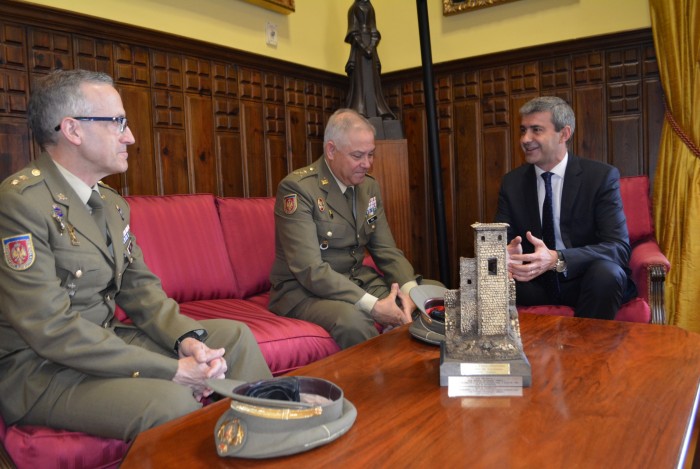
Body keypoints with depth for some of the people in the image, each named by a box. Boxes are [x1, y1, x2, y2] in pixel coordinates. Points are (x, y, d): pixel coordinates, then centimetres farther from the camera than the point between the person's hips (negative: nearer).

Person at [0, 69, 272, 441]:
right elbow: (52, 329, -25)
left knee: (234, 336, 1)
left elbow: (139, 286, 8)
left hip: (105, 343, 9)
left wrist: (188, 338, -12)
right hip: (38, 369, -8)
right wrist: (172, 369, -25)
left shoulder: (112, 204, 9)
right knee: (173, 401, -32)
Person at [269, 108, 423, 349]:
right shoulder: (297, 188, -17)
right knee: (354, 320, -35)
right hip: (303, 289, -6)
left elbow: (386, 250, 7)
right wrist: (373, 305, -30)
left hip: (357, 281, 7)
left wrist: (410, 291, -14)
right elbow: (310, 270, -24)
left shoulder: (369, 186, 6)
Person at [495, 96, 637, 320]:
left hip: (583, 279, -1)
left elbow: (619, 248, -17)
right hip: (534, 281, 2)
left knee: (606, 272, -33)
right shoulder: (512, 182, 3)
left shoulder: (602, 176, -8)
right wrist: (507, 253, -29)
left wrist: (556, 259, -34)